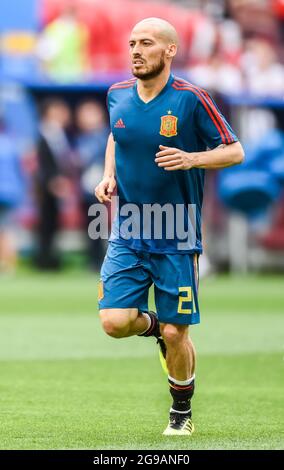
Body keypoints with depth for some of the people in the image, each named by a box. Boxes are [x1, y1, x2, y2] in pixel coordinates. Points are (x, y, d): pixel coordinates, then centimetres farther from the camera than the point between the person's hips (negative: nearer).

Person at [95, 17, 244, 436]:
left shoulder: (190, 99, -11)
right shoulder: (118, 96, 2)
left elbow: (235, 151, -5)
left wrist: (191, 158, -22)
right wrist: (109, 176, 5)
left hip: (177, 239, -3)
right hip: (128, 236, 3)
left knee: (175, 334, 0)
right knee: (115, 321, -11)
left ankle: (182, 413, 24)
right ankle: (153, 325, 25)